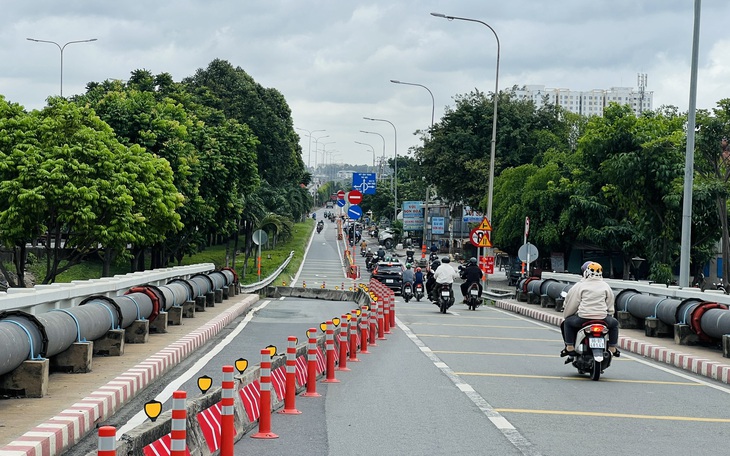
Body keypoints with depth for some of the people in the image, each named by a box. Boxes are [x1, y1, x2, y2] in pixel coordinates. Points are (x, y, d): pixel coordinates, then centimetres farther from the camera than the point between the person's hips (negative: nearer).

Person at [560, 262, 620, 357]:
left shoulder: (579, 286, 3)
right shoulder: (606, 286, 12)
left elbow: (570, 303, 6)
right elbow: (610, 306, 19)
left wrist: (566, 315, 22)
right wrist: (609, 315, 37)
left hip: (583, 318, -2)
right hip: (602, 319, 2)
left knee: (567, 322, 25)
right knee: (614, 323, 31)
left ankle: (569, 347, 15)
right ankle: (613, 348, 26)